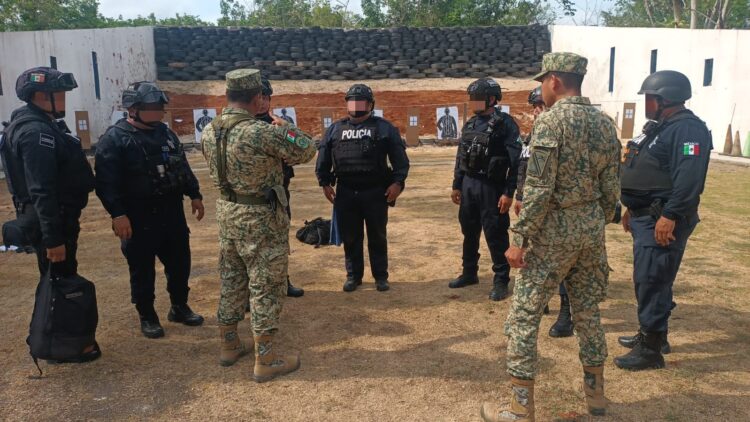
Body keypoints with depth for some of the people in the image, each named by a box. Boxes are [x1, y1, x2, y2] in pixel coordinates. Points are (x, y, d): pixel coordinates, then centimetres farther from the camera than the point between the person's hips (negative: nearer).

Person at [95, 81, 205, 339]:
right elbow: (106, 182, -16)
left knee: (179, 262, 13)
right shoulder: (114, 139, -11)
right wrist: (117, 214, -22)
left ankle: (179, 307, 31)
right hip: (139, 218, -6)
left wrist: (194, 195, 15)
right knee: (142, 270, 6)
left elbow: (183, 167, 18)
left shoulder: (166, 133, 10)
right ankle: (147, 317, 22)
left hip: (172, 213, 6)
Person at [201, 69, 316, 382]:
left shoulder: (209, 132, -1)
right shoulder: (262, 132, -23)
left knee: (231, 282, 19)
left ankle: (229, 346, 32)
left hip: (227, 212, 7)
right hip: (261, 218, -7)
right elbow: (306, 151, -12)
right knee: (266, 288, 3)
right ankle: (266, 361, 11)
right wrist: (284, 126, 5)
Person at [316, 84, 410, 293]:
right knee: (350, 237, 9)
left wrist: (398, 182, -10)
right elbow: (323, 158, 13)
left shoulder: (384, 127, 2)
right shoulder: (335, 129, 10)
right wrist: (325, 183, 5)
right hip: (345, 192, 2)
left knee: (377, 237, 7)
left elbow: (399, 157, -1)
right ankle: (353, 276, 23)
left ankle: (381, 276, 19)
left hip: (376, 192, -2)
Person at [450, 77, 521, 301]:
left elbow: (515, 161, -14)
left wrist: (509, 192, -18)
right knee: (469, 232, 16)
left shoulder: (505, 124, -11)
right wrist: (456, 185, 16)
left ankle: (501, 281, 10)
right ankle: (469, 273, 31)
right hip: (468, 185, 7)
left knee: (496, 236, -1)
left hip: (492, 187, -7)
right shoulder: (470, 124, 11)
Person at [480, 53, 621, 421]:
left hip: (554, 230, -7)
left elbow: (539, 189, -20)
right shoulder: (605, 123, 7)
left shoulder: (551, 120, -14)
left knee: (523, 316, 1)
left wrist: (519, 238, -14)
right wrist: (598, 225, 21)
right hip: (591, 229, 7)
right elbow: (611, 188, 9)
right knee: (587, 312, 19)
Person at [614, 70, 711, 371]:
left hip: (662, 222, -10)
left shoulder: (688, 129, -16)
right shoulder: (659, 127, 17)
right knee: (646, 280, 18)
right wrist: (632, 210, 22)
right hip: (645, 218, 10)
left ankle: (651, 350, 2)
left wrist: (670, 217, -28)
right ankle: (651, 334, 32)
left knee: (652, 282, -7)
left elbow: (689, 179, -26)